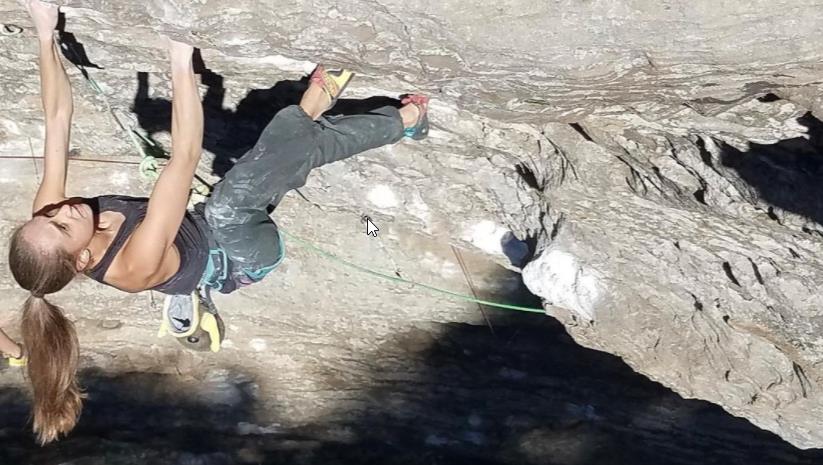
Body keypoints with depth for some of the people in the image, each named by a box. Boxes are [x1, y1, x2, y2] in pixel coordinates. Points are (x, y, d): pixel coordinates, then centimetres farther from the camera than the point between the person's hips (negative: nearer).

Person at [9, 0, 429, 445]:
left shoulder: (46, 215, -21)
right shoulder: (134, 264, -40)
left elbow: (58, 118, -17)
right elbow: (184, 156, -48)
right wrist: (181, 63, -51)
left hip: (199, 228, 8)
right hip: (234, 259, -8)